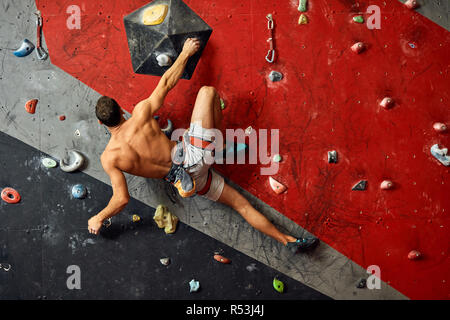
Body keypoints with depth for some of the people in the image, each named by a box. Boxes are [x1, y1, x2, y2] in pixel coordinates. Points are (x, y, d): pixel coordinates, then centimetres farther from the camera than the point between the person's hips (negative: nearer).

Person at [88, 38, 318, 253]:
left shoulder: (109, 158, -5)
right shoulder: (141, 112, -7)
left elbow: (122, 199, -6)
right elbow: (166, 83, 2)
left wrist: (98, 218, 11)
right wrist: (185, 53, 18)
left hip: (184, 181, 3)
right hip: (194, 155, -2)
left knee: (240, 202, 13)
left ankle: (288, 240, 10)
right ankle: (217, 146, 18)